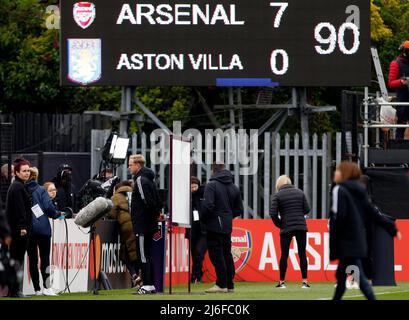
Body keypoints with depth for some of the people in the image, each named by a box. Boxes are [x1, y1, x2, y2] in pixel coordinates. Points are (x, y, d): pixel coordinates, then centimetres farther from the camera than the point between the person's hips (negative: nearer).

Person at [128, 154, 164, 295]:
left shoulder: (140, 180, -15)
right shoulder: (149, 179, 17)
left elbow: (147, 200, -21)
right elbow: (156, 199, 20)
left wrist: (156, 214, -10)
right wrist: (157, 213, 11)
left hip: (142, 224, -10)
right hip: (149, 224, 10)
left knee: (143, 256, -7)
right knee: (147, 255, 13)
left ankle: (147, 285, -7)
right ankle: (151, 285, 15)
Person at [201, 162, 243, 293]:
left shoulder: (212, 185, -10)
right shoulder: (234, 187, 12)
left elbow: (208, 205, -19)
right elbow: (239, 210, 13)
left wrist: (203, 219, -3)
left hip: (214, 226, -7)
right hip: (228, 226, 7)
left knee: (216, 254, -4)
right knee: (227, 254, 13)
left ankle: (221, 284, -6)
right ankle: (230, 285, 15)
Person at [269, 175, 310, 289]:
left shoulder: (278, 195, -3)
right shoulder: (300, 193, 7)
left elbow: (273, 214, -8)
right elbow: (307, 209, 4)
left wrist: (279, 224, 7)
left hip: (286, 228, -2)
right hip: (301, 227, 2)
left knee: (284, 254, 5)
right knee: (302, 254, 5)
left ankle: (282, 282, 6)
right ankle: (305, 281, 1)